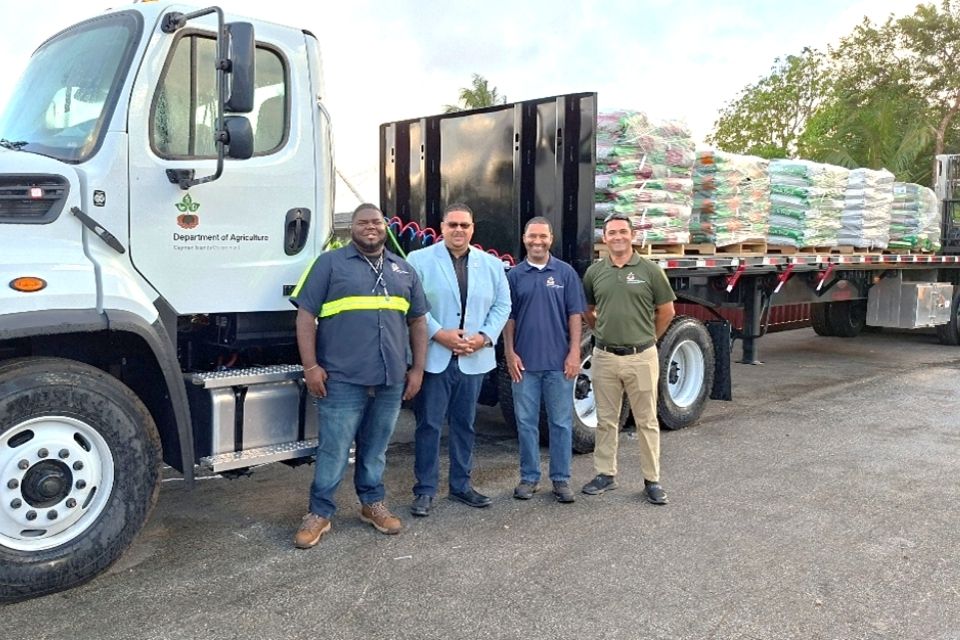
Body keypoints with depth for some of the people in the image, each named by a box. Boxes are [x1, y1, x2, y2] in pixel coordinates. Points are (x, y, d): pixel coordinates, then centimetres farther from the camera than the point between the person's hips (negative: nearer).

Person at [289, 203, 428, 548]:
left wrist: (417, 369, 11)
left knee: (376, 448, 15)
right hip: (342, 379, -4)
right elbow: (306, 316, -3)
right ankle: (319, 513, 14)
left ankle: (373, 503, 30)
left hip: (391, 381, 4)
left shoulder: (404, 270, 15)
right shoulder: (329, 263, 1)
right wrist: (311, 366, -9)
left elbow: (418, 321, 18)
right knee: (334, 450, 0)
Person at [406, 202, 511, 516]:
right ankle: (425, 489, 11)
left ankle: (460, 485, 24)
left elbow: (502, 305, 8)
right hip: (434, 357, -3)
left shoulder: (492, 265, 11)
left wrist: (485, 337, -7)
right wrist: (439, 334, -16)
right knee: (429, 424, 0)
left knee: (464, 425, 13)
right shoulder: (420, 260, 0)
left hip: (473, 359, 4)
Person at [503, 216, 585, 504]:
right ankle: (529, 477, 19)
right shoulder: (514, 275, 5)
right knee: (526, 422, 8)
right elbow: (508, 317, 6)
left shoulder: (565, 272, 3)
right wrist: (510, 353, -2)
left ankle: (561, 479, 16)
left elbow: (575, 315, 1)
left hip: (559, 362, -1)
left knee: (561, 422, 6)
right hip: (524, 362, 1)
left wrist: (574, 353, -6)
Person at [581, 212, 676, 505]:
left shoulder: (650, 270, -4)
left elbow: (666, 310, 5)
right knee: (606, 420, 12)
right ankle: (605, 474, 24)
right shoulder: (594, 272, 4)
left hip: (641, 357, -2)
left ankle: (652, 480, 16)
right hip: (605, 357, 2)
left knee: (647, 421, 6)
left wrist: (646, 338, 11)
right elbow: (587, 311, 18)